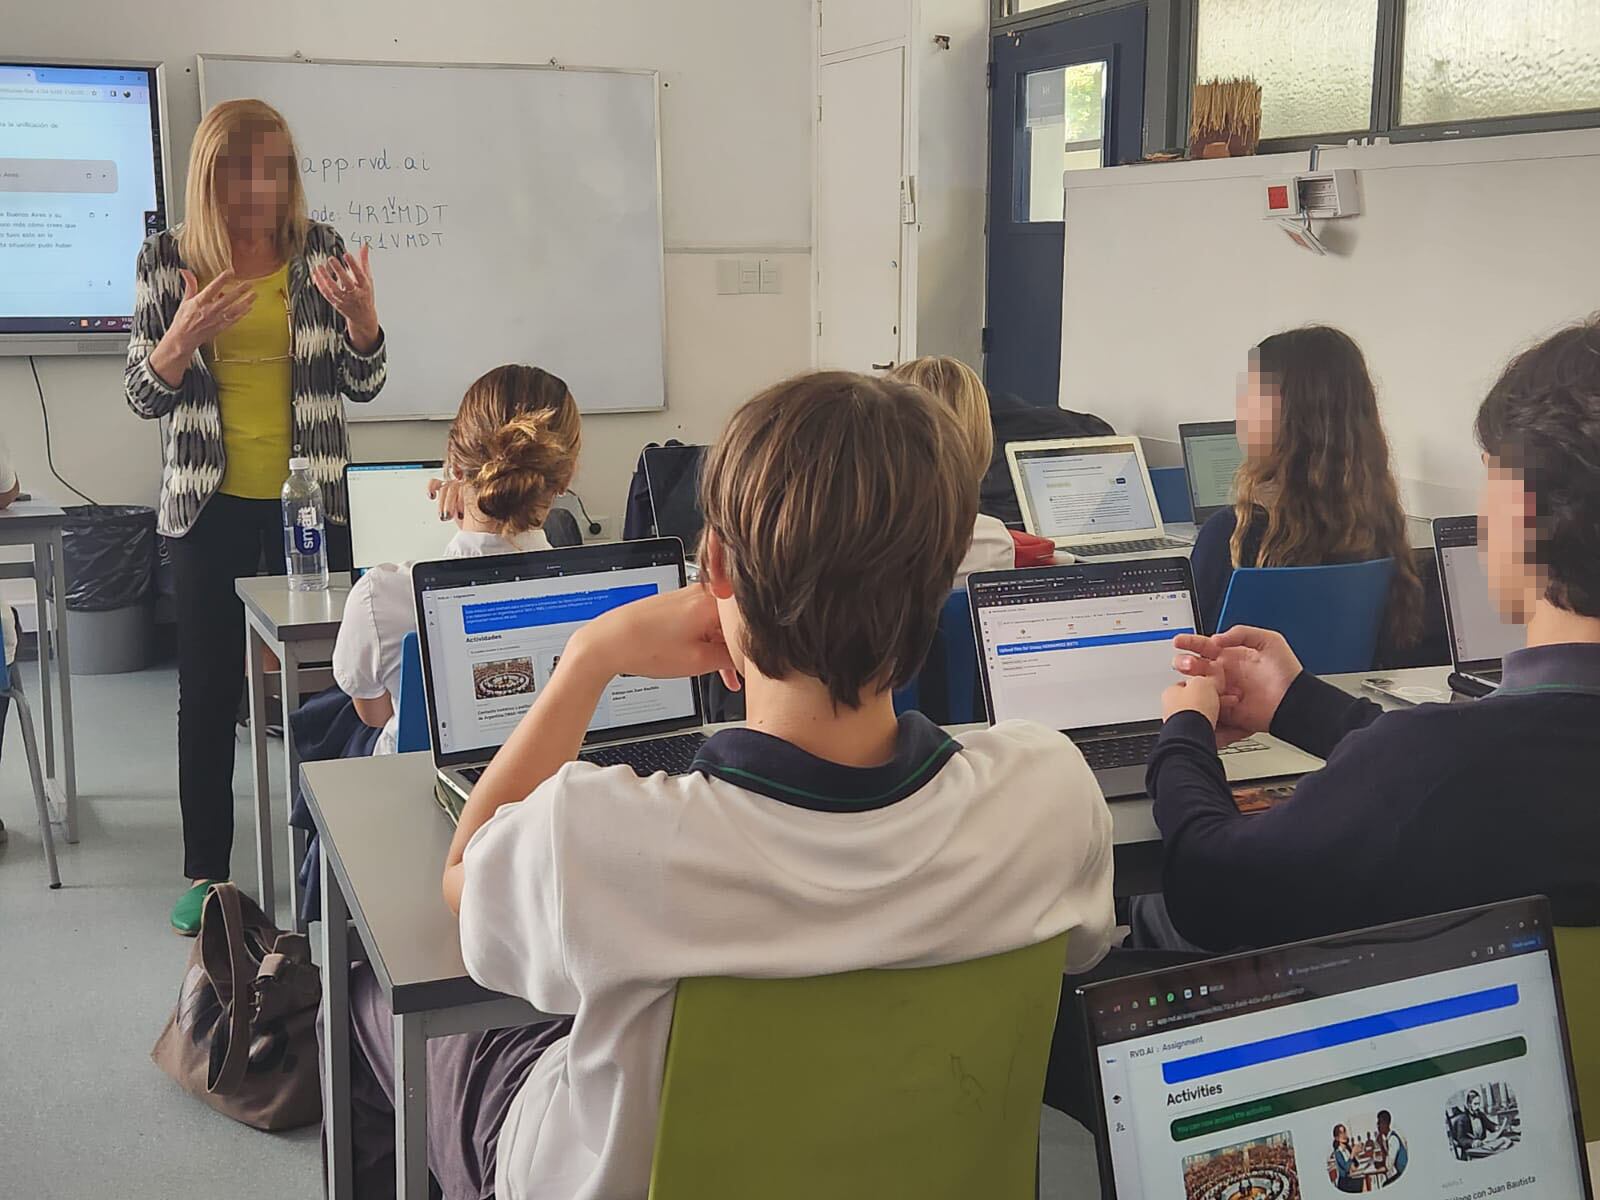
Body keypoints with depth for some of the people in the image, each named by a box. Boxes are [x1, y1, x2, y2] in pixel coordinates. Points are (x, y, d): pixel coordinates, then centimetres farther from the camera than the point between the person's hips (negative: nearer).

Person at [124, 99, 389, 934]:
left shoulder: (317, 248, 0)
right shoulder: (167, 258, -1)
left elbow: (361, 385, 3)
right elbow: (143, 397, 0)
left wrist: (360, 317, -17)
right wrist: (185, 337, -19)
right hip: (211, 504, 0)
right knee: (208, 687, 6)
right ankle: (206, 871, 19)